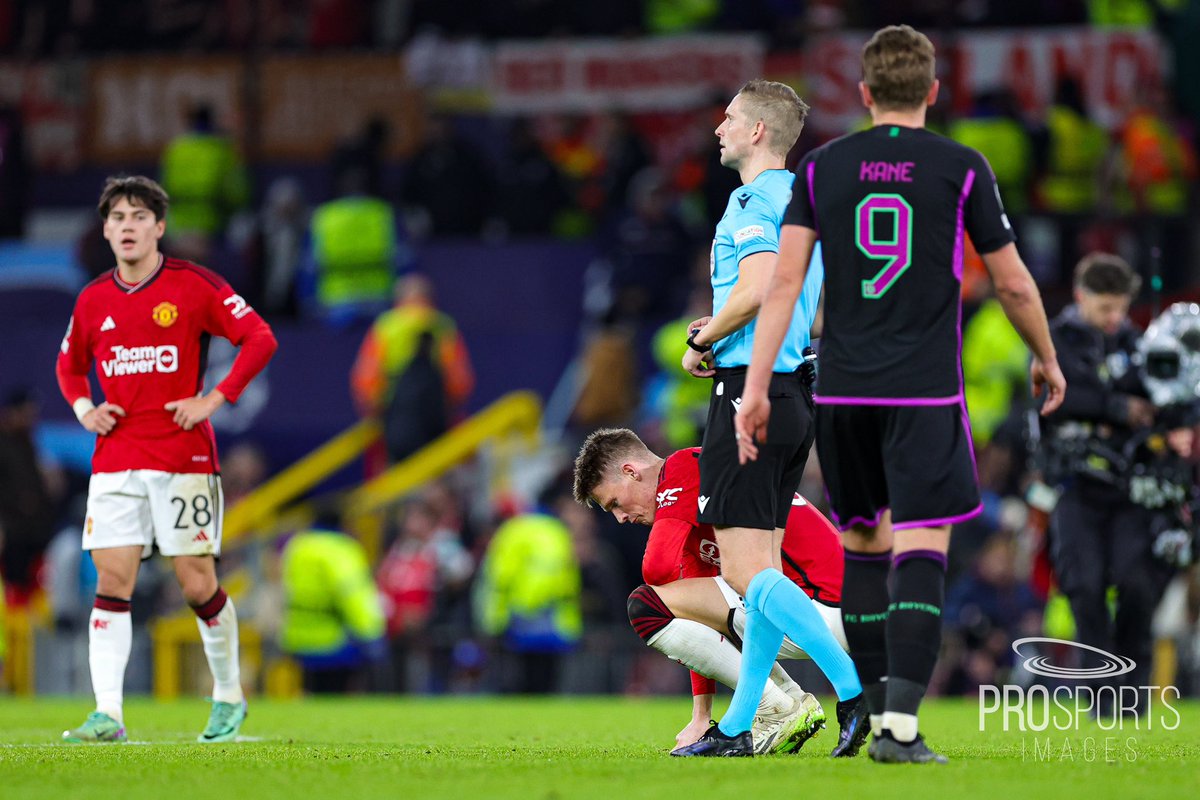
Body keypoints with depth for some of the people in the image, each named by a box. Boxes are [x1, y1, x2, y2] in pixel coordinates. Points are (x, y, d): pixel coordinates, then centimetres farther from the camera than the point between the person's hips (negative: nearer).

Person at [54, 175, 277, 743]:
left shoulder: (193, 285, -3)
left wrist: (214, 399, -10)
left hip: (183, 457, -3)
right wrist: (84, 409, 8)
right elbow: (69, 362, 27)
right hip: (115, 458, 3)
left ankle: (228, 697, 20)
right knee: (112, 580, -7)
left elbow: (260, 338, -3)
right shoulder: (93, 301, 10)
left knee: (197, 584, -1)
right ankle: (107, 714, -11)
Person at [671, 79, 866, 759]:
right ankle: (738, 728, 14)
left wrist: (703, 345, -10)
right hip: (796, 390, 10)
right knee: (762, 570, 11)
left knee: (746, 569, -13)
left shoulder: (753, 201, -12)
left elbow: (756, 289, -26)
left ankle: (856, 689, -23)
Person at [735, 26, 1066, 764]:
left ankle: (879, 715, 21)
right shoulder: (961, 169, -1)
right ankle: (901, 726, -19)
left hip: (842, 391, 3)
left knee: (864, 544, 17)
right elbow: (1013, 283, 5)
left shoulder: (822, 168, 5)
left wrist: (757, 388, 0)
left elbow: (784, 282, -1)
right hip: (926, 393, -3)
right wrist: (1047, 359, 21)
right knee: (921, 552, -7)